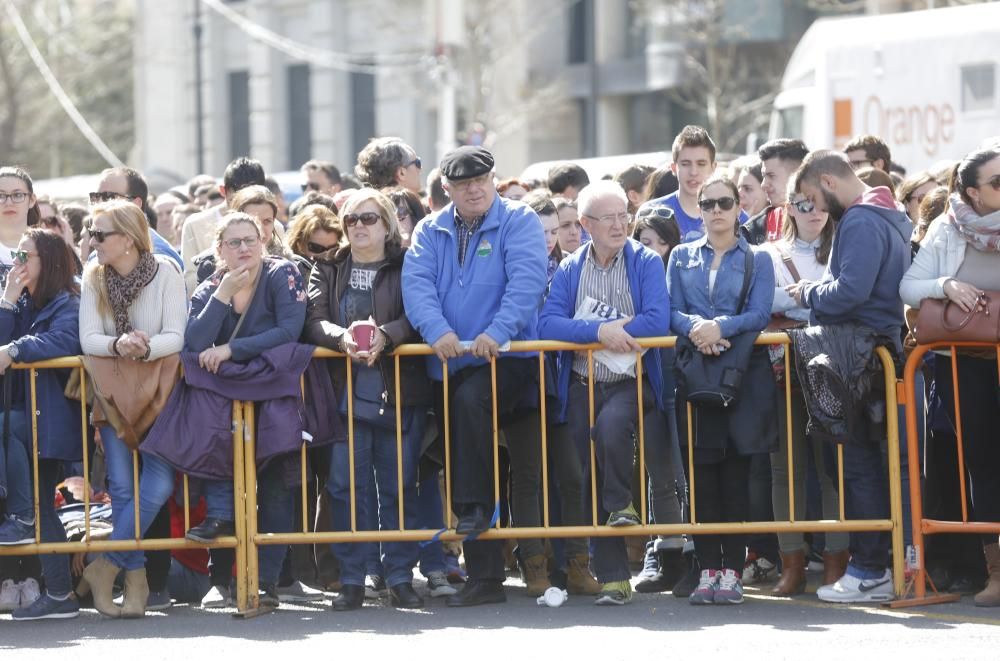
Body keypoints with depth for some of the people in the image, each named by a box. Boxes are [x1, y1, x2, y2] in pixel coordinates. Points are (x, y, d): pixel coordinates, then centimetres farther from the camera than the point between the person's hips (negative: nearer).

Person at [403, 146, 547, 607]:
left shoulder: (519, 222, 0)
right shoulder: (430, 232, 12)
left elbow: (527, 279, -14)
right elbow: (416, 284, -3)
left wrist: (498, 331, -28)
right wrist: (437, 330, -21)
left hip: (507, 358, -5)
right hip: (448, 362, 5)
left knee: (471, 398, -36)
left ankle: (475, 506, -24)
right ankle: (483, 577, 9)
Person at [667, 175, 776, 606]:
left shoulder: (756, 260, 11)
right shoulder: (682, 258, 17)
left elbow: (759, 314, -3)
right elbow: (672, 311, 6)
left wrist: (721, 326, -20)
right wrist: (696, 326, -15)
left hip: (743, 371, -2)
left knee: (736, 471, -5)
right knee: (702, 471, -3)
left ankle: (732, 570, -4)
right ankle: (707, 569, 0)